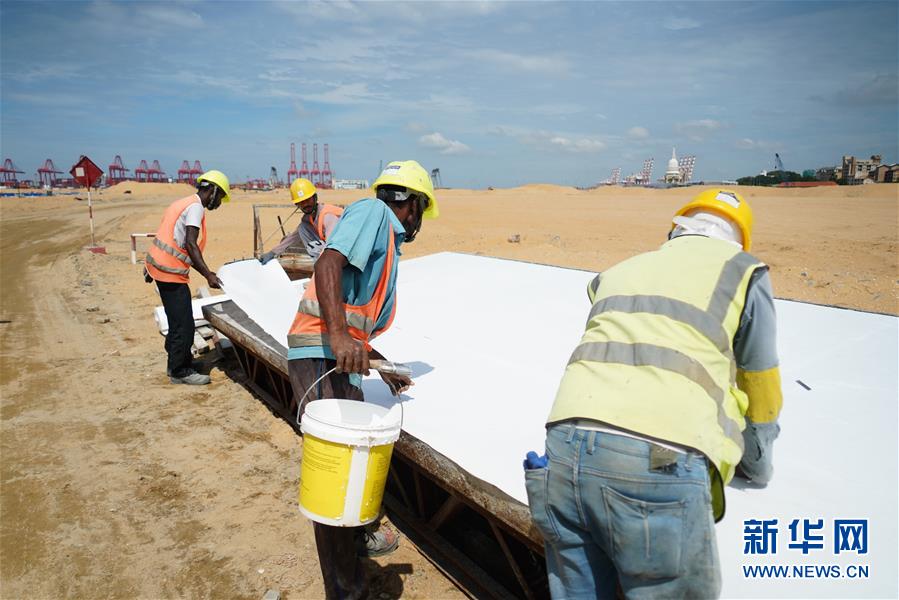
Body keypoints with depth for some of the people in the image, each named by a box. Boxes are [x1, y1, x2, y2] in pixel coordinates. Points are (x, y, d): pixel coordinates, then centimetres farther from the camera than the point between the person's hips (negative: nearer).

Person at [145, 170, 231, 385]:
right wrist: (208, 275, -22)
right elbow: (190, 245, -21)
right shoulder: (196, 207, -11)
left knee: (177, 321, 19)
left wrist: (207, 272, 19)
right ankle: (180, 371, 6)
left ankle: (176, 365, 30)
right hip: (171, 271, -10)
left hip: (161, 267, 10)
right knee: (183, 324, -3)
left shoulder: (185, 203, 19)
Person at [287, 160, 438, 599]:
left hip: (342, 361, 11)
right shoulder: (373, 212, -3)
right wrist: (338, 334, -33)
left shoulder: (388, 247, 23)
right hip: (321, 359, -11)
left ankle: (358, 537, 47)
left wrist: (385, 369, 34)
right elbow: (328, 262, -21)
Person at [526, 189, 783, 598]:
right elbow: (761, 401, 24)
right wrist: (758, 469, 43)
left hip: (565, 448, 5)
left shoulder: (618, 272, 27)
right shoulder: (743, 273, 15)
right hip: (660, 468, -4)